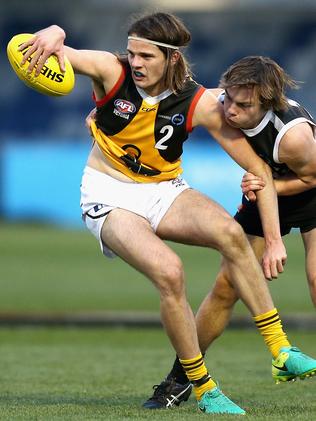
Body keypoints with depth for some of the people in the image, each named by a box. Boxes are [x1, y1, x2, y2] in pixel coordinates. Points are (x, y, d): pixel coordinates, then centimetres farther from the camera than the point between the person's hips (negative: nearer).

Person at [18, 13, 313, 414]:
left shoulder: (198, 103, -15)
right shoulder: (112, 72, -15)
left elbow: (258, 169, -10)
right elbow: (49, 49, -20)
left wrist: (274, 241, -15)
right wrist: (54, 33, -46)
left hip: (164, 192, 2)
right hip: (109, 197, -2)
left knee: (230, 233, -31)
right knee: (168, 272, -30)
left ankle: (281, 351, -24)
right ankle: (204, 391, -16)